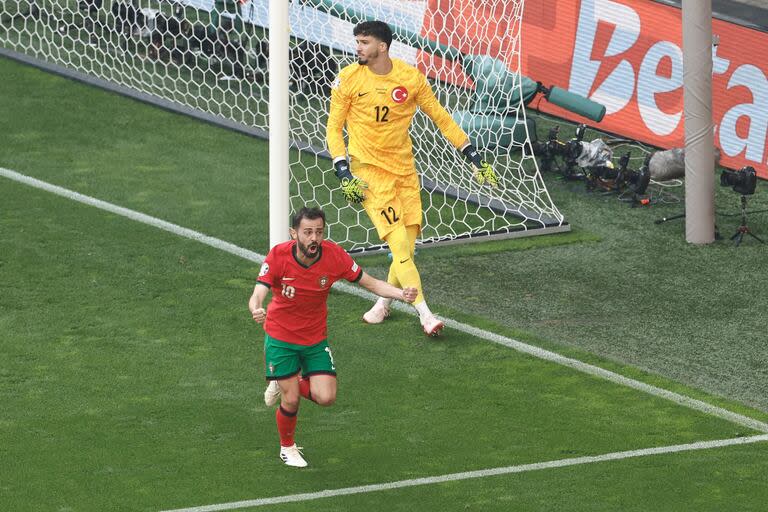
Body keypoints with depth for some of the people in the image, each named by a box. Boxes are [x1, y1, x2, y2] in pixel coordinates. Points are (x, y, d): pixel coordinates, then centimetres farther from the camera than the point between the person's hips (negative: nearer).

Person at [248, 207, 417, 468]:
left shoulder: (334, 255, -18)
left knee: (326, 397, -10)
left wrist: (401, 294, -25)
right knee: (291, 401, -3)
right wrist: (256, 310, -54)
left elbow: (370, 282, -8)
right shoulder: (278, 256, -23)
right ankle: (287, 447, 29)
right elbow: (258, 295, -29)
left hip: (316, 339, 2)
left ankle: (286, 384, 23)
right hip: (280, 338, -2)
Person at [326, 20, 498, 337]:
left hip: (404, 169, 3)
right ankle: (425, 315, -13)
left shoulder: (411, 78, -2)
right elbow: (334, 128, 1)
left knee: (407, 248, 2)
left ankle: (383, 303, 26)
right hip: (369, 172, -3)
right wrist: (345, 175, -10)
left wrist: (476, 160, 4)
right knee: (399, 244, -14)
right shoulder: (348, 79, -6)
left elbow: (441, 118, 6)